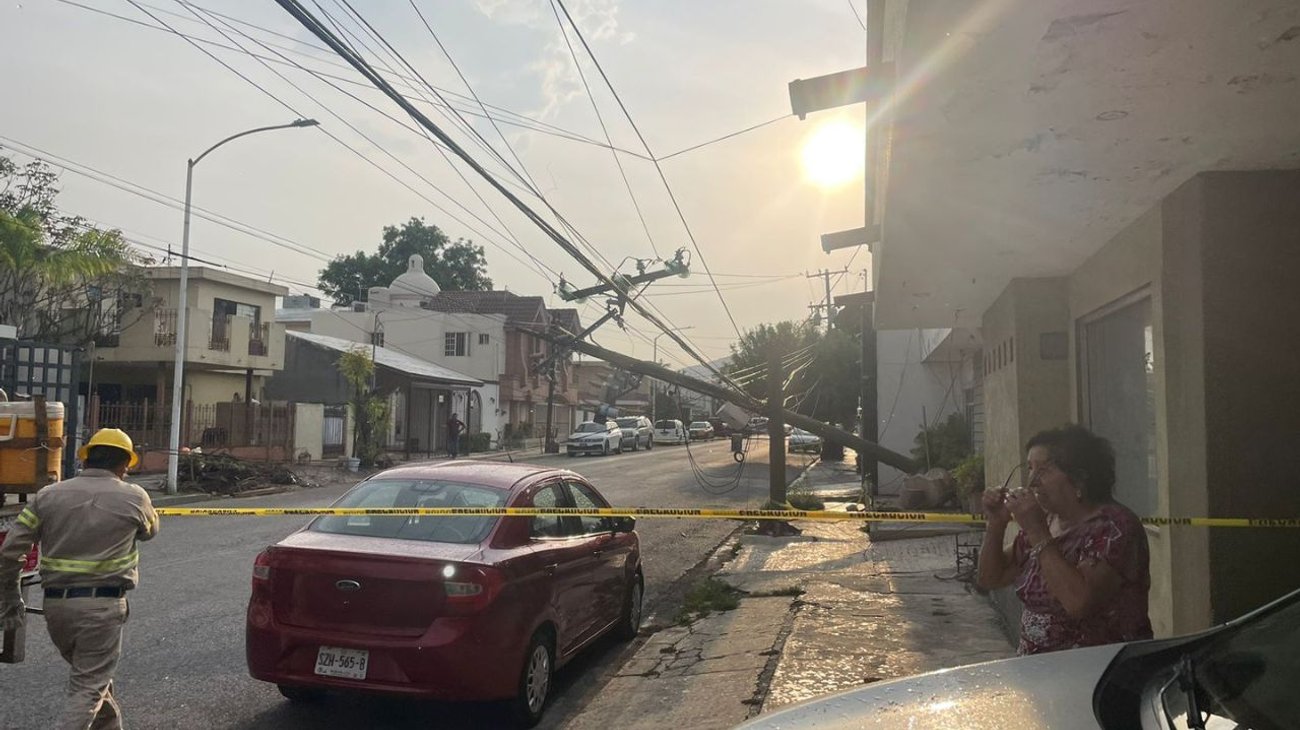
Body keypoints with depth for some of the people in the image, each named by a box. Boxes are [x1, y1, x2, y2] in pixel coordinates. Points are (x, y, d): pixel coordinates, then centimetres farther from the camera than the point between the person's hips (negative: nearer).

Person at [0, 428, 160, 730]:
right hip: (102, 605, -4)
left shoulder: (48, 495, 4)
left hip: (55, 603, 5)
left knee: (91, 674, 24)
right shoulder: (134, 498, -4)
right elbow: (149, 531, 18)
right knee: (89, 686, 4)